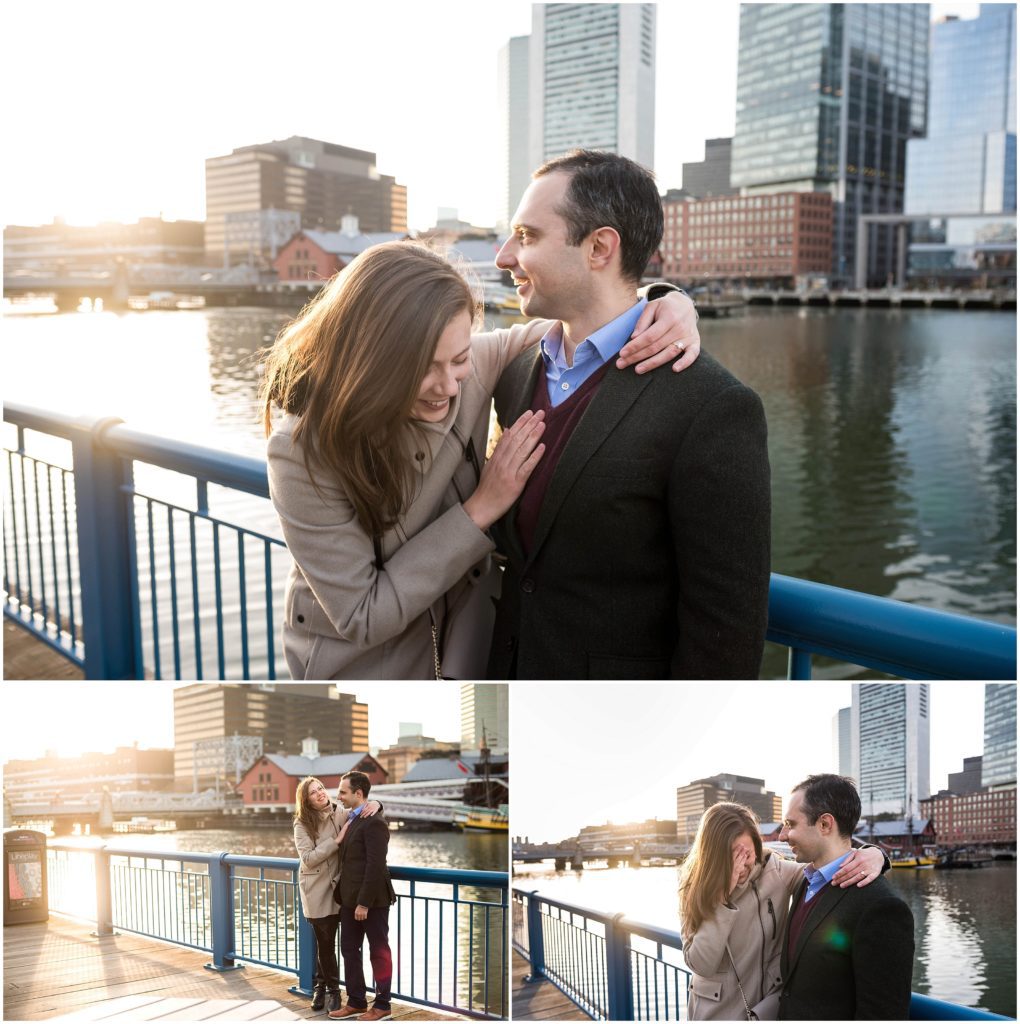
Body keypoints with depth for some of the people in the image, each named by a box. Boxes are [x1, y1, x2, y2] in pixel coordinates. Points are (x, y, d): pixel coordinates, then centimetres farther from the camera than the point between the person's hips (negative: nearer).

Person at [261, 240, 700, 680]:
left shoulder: (473, 364, -19)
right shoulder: (305, 447, -30)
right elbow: (361, 618, -26)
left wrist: (668, 302, -25)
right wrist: (482, 509, -29)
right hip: (361, 666, -4)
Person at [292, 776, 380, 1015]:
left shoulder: (341, 815, -2)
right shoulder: (302, 825, -8)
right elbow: (308, 858, -15)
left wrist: (374, 804, -18)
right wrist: (336, 840, -20)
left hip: (336, 888, 2)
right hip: (316, 890, -2)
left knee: (326, 942, 10)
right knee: (325, 942, 6)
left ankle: (321, 986, 27)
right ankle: (331, 989, 24)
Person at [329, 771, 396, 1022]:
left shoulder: (374, 822, -17)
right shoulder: (351, 820, 12)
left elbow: (375, 865, -21)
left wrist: (364, 903, -21)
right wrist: (347, 898, 9)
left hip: (372, 900, -9)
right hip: (351, 899, 9)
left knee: (379, 952, 5)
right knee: (349, 950, 14)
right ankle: (356, 1002, 26)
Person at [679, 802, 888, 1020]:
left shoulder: (775, 873, -11)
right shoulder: (696, 891, -12)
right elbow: (701, 965, -19)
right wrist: (722, 897, -26)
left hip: (770, 1008, 1)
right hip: (715, 1012, -1)